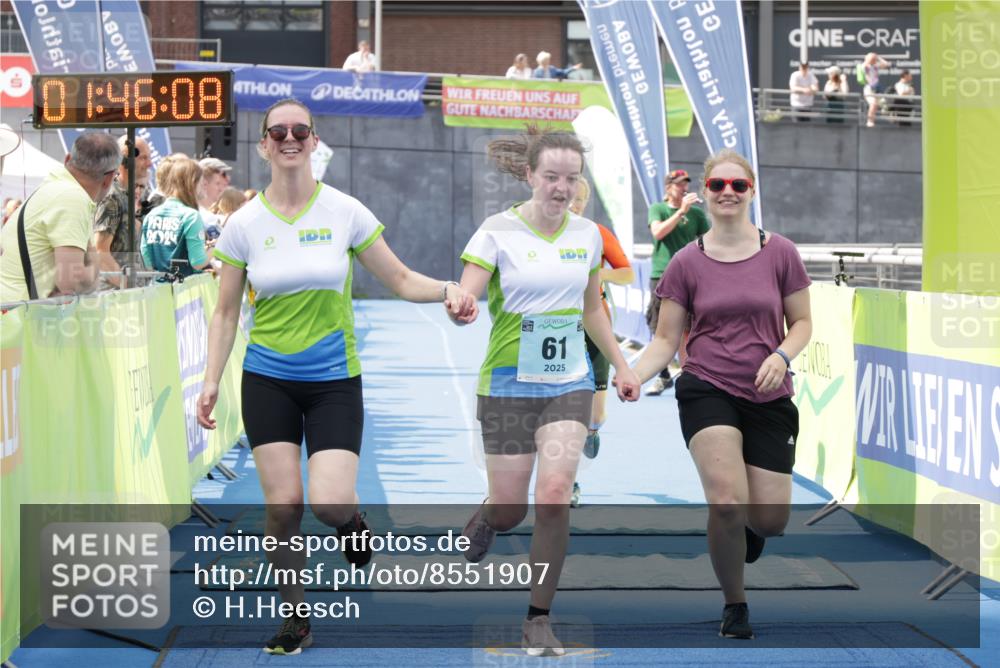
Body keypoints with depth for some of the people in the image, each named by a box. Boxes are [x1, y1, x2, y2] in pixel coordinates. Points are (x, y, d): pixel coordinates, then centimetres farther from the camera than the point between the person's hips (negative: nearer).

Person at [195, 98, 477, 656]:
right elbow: (227, 312, 5)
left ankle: (351, 520, 23)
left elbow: (401, 279, 1)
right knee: (284, 504, -5)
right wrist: (212, 381, -2)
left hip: (334, 379, -1)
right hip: (268, 380, 1)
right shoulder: (245, 224, -2)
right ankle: (297, 619, 13)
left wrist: (448, 290, -18)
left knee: (329, 503, -16)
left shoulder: (345, 212, -4)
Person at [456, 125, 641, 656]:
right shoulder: (498, 231, -8)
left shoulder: (587, 235, 5)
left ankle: (539, 620, -3)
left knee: (554, 496, -14)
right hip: (508, 383, -2)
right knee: (509, 508, 1)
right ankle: (483, 523, 42)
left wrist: (621, 366, 20)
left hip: (569, 383, 2)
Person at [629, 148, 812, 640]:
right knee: (727, 502, -21)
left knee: (770, 521, -1)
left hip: (769, 397, 2)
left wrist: (782, 354, -13)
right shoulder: (686, 263, -1)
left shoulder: (780, 253, 0)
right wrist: (634, 375, -15)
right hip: (707, 391, -2)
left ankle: (748, 526, 40)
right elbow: (666, 340, 3)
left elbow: (802, 322, 8)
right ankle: (734, 607, 2)